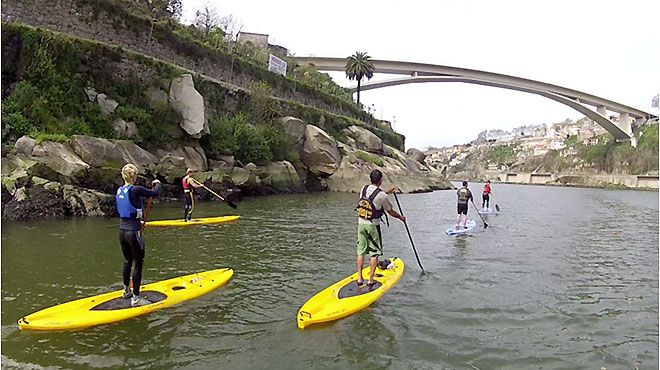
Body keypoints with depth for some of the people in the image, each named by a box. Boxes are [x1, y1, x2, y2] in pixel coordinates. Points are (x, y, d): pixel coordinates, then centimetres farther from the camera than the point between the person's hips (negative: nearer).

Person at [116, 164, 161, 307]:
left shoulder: (119, 191, 6)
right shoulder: (136, 190, -18)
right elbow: (155, 193, -8)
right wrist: (157, 183, 13)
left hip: (122, 231, 8)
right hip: (134, 233, -8)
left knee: (127, 262, 22)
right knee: (138, 264, 2)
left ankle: (126, 291, 37)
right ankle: (136, 298, 6)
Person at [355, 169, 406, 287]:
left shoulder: (364, 189, 0)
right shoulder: (382, 195, -16)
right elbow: (390, 211, -3)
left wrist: (387, 192, 32)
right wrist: (401, 217, 16)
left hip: (361, 223, 5)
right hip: (373, 226, -5)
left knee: (361, 252, 10)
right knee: (374, 253, 6)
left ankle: (359, 278, 13)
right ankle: (371, 279, 8)